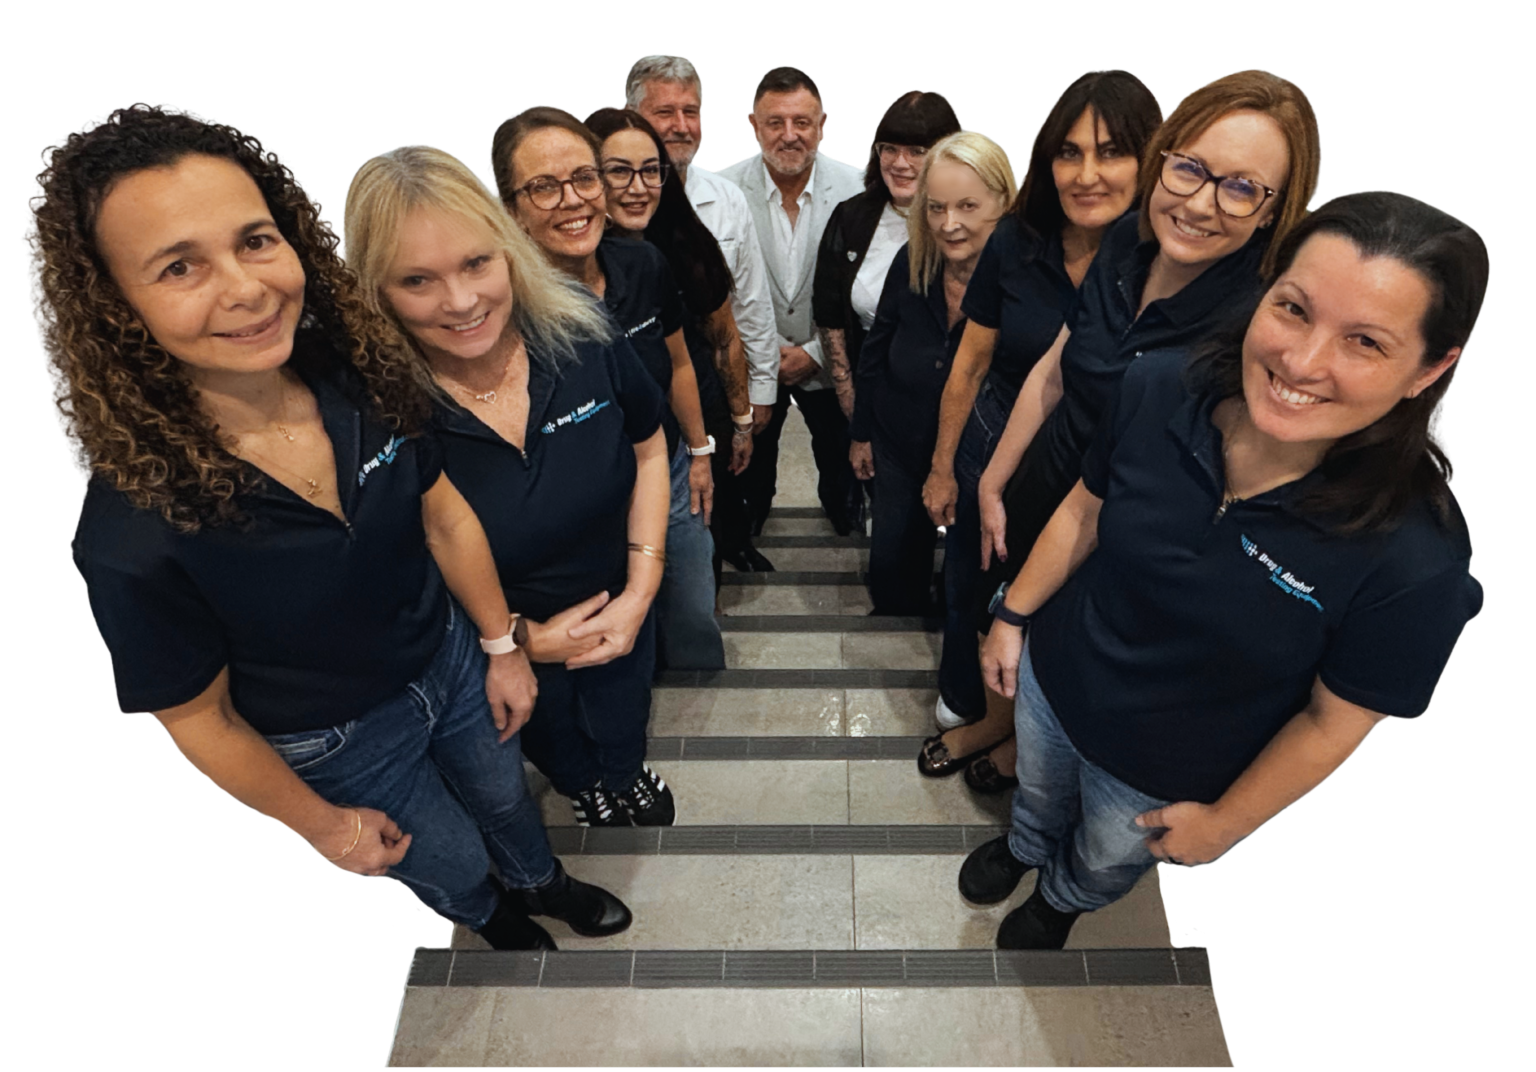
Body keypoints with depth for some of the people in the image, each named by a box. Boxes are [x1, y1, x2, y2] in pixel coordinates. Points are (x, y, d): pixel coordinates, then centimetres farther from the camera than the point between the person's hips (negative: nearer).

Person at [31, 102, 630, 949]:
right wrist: (323, 825, -6)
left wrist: (502, 648, 3)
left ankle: (544, 881, 66)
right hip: (334, 745, -3)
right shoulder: (132, 532, -34)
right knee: (456, 867, 24)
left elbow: (444, 517, -6)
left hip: (450, 658, 3)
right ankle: (493, 914, 63)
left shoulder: (363, 375, -22)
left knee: (505, 797, 30)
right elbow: (196, 716, -18)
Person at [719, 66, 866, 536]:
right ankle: (751, 515, 52)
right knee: (751, 457, 22)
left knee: (841, 457, 20)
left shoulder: (855, 189, -14)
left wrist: (815, 352, -14)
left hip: (828, 361, 0)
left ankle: (843, 515, 51)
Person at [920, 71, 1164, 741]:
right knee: (968, 593, 21)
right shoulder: (1015, 245, -12)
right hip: (993, 455, 2)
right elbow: (971, 364, -2)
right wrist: (942, 469, 5)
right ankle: (962, 703, 53)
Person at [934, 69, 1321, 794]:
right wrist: (992, 484, 6)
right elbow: (1052, 373, 0)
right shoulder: (1126, 246, -11)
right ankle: (995, 721, 60)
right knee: (998, 625, 27)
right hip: (1037, 491, 5)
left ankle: (1028, 754, 56)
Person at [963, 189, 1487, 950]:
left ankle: (1061, 901, 68)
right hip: (1053, 679, 2)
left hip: (1167, 775, -2)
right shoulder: (1157, 391, -27)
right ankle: (1023, 847, 71)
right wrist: (1013, 615, 2)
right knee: (1038, 794, 35)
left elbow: (1332, 723, -19)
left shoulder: (1414, 559, -35)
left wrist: (1224, 822, -7)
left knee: (1104, 862, 31)